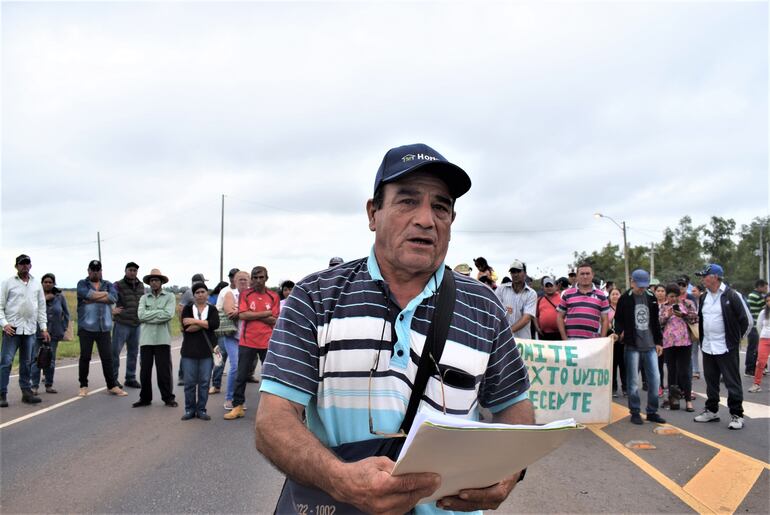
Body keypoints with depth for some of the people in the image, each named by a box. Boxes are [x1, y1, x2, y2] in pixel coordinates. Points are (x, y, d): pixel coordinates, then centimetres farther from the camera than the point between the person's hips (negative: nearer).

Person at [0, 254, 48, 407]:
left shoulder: (36, 284, 11)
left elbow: (41, 307, 13)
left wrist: (44, 328, 8)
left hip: (30, 330, 4)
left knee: (26, 363, 9)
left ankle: (26, 392, 16)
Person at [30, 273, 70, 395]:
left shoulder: (60, 297, 7)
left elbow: (66, 314, 13)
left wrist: (63, 328, 7)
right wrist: (44, 299, -18)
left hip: (53, 334, 2)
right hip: (37, 333, -2)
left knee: (51, 360, 7)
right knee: (35, 359, -4)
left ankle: (49, 385, 15)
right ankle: (34, 386, 2)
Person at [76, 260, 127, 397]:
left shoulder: (108, 285, 14)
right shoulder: (82, 284, 7)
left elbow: (113, 297, -7)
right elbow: (86, 294, -17)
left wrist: (93, 298, -12)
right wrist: (104, 294, -6)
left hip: (104, 328, 2)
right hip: (86, 327, -2)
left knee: (107, 357, 5)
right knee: (85, 357, 5)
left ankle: (112, 386, 11)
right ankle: (83, 386, 16)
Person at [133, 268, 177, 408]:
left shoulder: (169, 296, 3)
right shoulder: (144, 298, 11)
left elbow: (168, 315, -12)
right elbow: (140, 315, -4)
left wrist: (149, 316, -7)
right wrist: (159, 312, -8)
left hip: (162, 339, -3)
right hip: (146, 339, 3)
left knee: (164, 370, 2)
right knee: (145, 370, 8)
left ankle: (168, 397, 12)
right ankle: (145, 398, 19)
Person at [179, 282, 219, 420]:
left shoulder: (212, 309, 8)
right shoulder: (187, 309, 6)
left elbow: (215, 324, -12)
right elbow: (186, 327, -10)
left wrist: (195, 321, -12)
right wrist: (205, 324, -10)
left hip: (207, 351, 0)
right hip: (189, 350, 0)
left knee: (204, 382, 3)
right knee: (189, 382, 3)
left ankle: (201, 410, 12)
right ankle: (189, 409, 15)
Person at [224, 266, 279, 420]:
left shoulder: (273, 297, 2)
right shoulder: (245, 295, 2)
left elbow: (274, 320, -6)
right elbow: (242, 315, -12)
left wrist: (252, 315, -12)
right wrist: (265, 313, -12)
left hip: (267, 343, 0)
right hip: (247, 342, 0)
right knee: (241, 376, 5)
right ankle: (238, 407, 16)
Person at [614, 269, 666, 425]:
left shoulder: (651, 298, 8)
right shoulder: (625, 299, -3)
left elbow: (656, 321, 14)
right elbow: (618, 320, 2)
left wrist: (659, 341, 11)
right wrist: (620, 332, -17)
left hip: (650, 346, 4)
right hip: (632, 346, -3)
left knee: (655, 379, 4)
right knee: (633, 381, 2)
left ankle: (652, 412, 16)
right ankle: (635, 412, 13)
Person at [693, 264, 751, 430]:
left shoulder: (732, 296, -13)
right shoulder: (704, 297, 8)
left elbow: (746, 320, -7)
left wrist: (737, 337, 1)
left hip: (727, 348, -7)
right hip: (707, 348, 7)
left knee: (732, 382, 1)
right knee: (711, 381, 15)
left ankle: (736, 415, 9)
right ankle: (712, 411, 26)